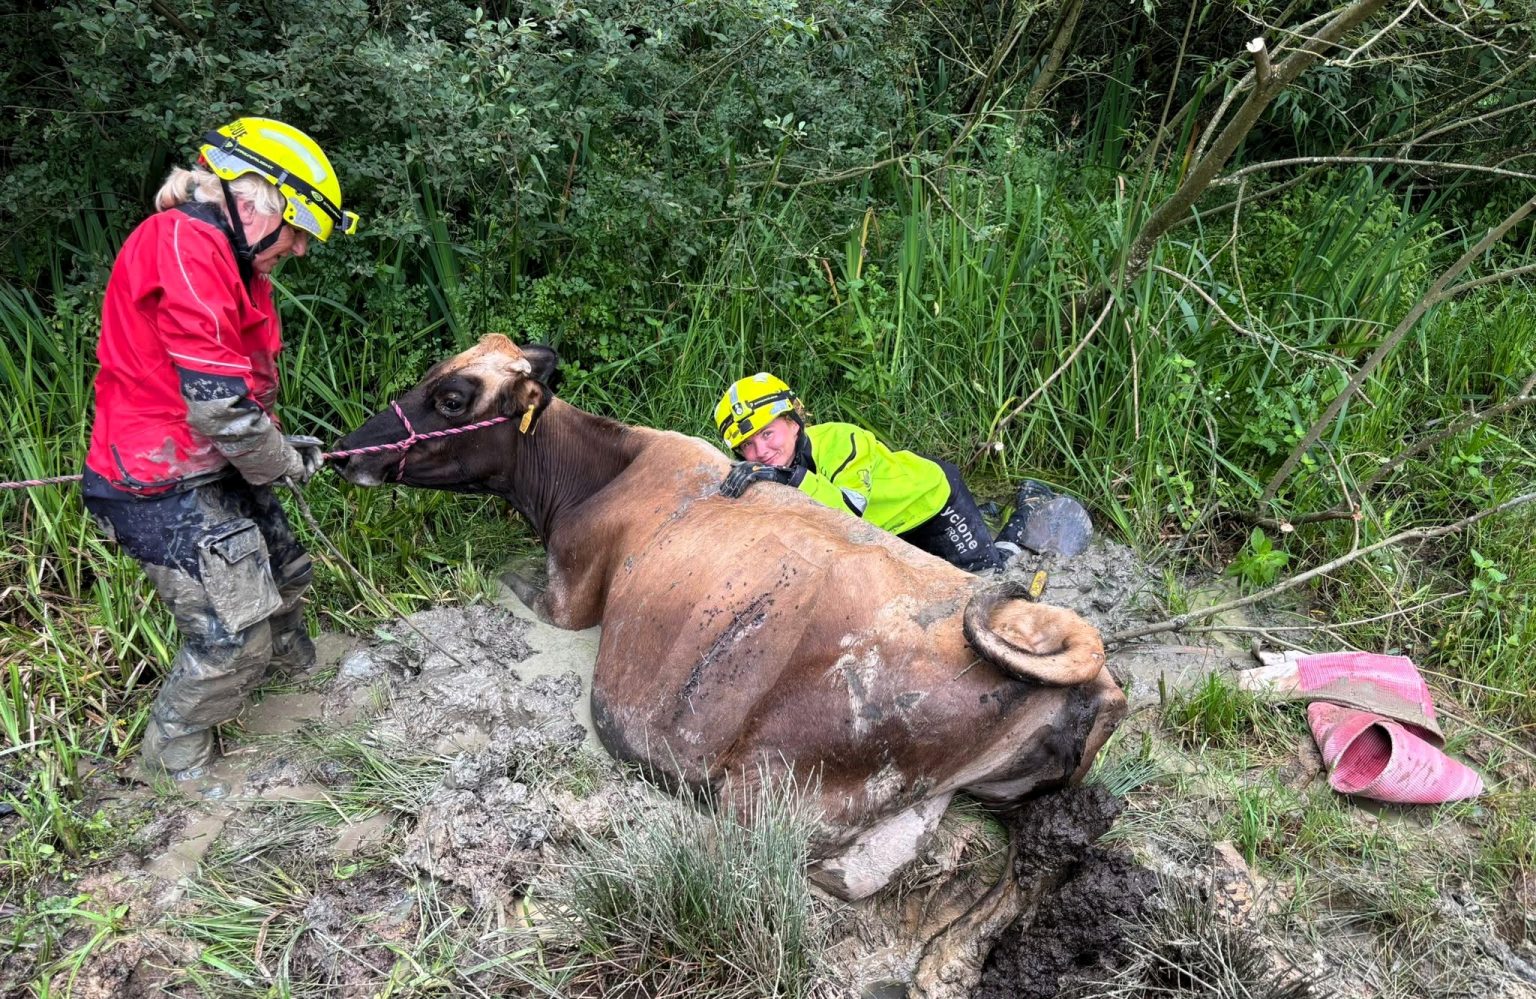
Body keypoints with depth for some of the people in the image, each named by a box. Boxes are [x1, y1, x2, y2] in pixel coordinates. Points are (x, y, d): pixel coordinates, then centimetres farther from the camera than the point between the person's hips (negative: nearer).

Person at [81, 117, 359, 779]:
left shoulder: (228, 257, 11)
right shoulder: (185, 243, -24)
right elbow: (217, 401, -27)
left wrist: (282, 448, 5)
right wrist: (284, 464, -11)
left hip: (214, 471, 10)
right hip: (166, 488, -10)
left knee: (281, 574, 22)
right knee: (235, 635, -6)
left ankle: (298, 675, 46)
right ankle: (173, 751, 17)